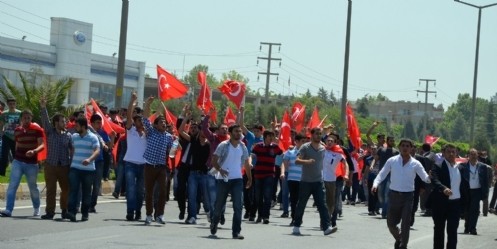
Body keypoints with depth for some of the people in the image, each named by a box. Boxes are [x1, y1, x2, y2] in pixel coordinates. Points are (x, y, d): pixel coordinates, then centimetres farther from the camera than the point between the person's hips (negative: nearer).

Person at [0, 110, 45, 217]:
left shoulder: (37, 129, -6)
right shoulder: (17, 130, 8)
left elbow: (42, 145, -14)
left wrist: (34, 151, -32)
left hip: (32, 163, -3)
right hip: (18, 161, 3)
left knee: (33, 187, 9)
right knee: (12, 185, -11)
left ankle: (36, 208, 30)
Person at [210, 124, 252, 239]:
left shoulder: (243, 147, 8)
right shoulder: (223, 145, -5)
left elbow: (246, 163, 17)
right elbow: (214, 160, -8)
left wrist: (250, 178, 15)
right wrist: (220, 169, -26)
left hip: (237, 179, 2)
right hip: (223, 179, -2)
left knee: (238, 206, -9)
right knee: (219, 204, 9)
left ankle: (236, 232, -9)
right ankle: (214, 224, 35)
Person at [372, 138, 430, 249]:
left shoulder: (415, 164, -1)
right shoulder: (392, 161, -1)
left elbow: (425, 178, -4)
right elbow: (382, 175, 0)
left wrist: (430, 177, -28)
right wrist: (375, 184, -19)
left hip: (408, 196, -1)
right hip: (394, 195, 1)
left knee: (406, 224, -5)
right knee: (391, 223, 10)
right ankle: (398, 239, 39)